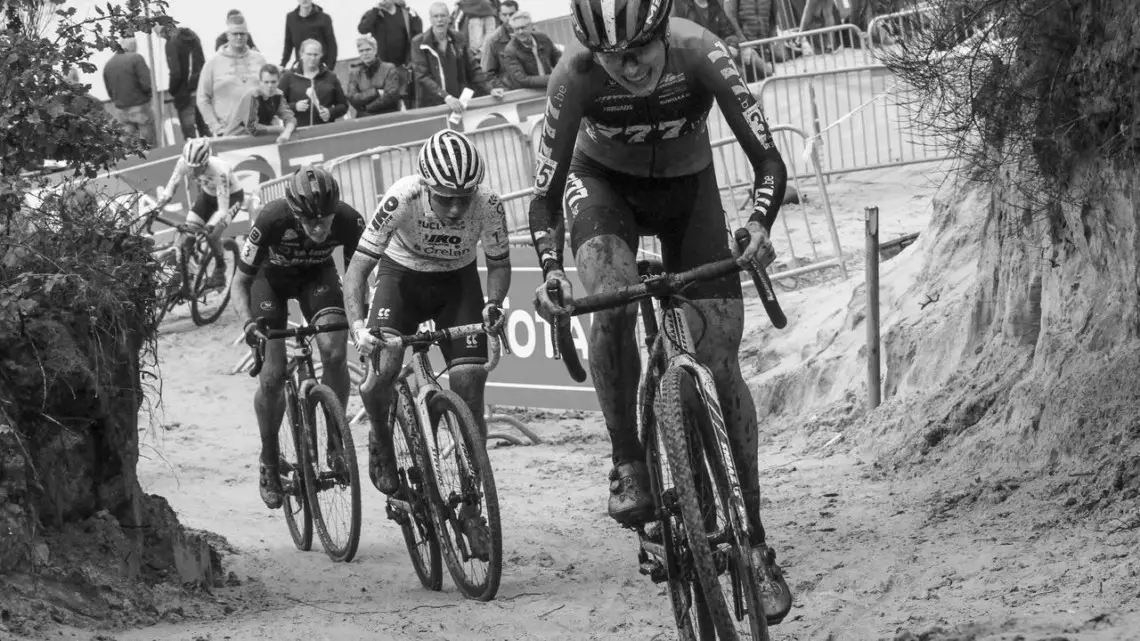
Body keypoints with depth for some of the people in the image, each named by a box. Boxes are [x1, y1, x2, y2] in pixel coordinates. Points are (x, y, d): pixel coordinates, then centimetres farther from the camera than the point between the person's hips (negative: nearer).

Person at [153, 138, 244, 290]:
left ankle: (220, 270, 1)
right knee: (187, 238, -10)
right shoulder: (184, 162, -28)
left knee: (212, 234, -24)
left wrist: (210, 227, -55)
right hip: (208, 195, 5)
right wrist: (155, 208, -31)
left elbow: (222, 209, -40)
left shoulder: (219, 170, -40)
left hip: (231, 196, -5)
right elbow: (171, 187, -17)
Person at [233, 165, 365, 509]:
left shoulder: (348, 220, -33)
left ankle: (336, 441, -4)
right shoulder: (272, 220, -38)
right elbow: (240, 281, -27)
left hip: (317, 275, 1)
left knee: (334, 352, -24)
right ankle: (269, 462, 12)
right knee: (272, 376, -10)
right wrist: (248, 321, -45)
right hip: (271, 277, -1)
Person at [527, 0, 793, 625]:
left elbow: (768, 159, -31)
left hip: (686, 187, 0)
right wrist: (550, 270, -42)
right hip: (602, 182, 0)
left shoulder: (700, 54, -32)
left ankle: (754, 542, 1)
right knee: (613, 302, -33)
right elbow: (545, 194, -25)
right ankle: (627, 462, -14)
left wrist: (758, 225, -50)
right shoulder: (575, 76, -31)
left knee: (720, 363, -7)